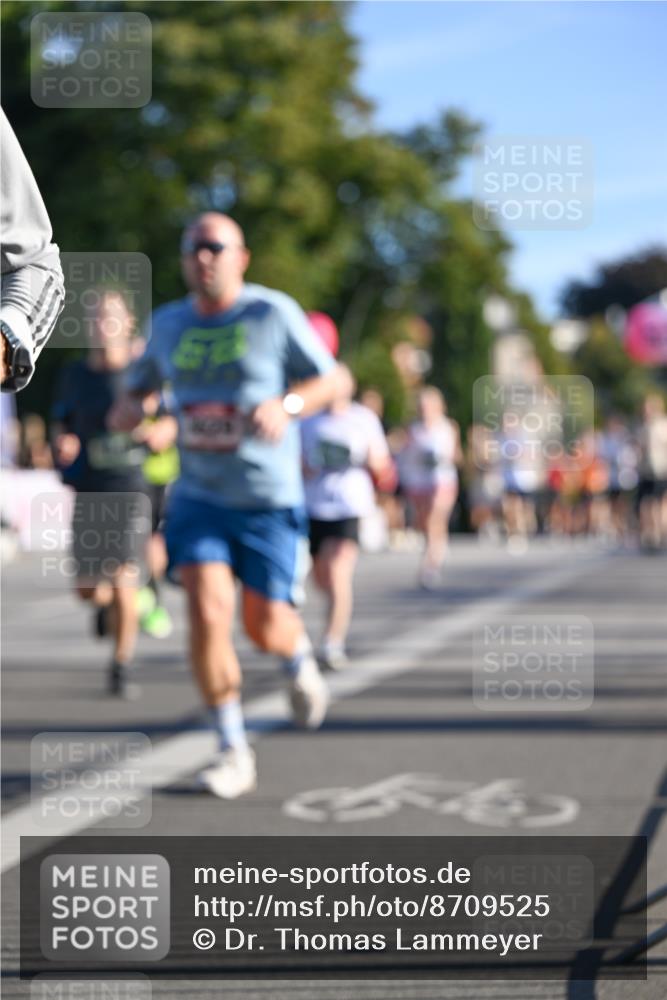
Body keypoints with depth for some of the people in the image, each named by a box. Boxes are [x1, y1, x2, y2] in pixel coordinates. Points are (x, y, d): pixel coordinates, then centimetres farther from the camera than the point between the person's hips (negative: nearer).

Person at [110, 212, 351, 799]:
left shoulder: (273, 313, -7)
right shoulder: (169, 323, 6)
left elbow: (337, 380, -2)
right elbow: (144, 382, 23)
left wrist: (288, 404, -22)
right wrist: (130, 405, -2)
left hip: (268, 496, -2)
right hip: (198, 493, 3)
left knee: (265, 627, -1)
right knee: (207, 612, -15)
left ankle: (300, 661, 40)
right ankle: (234, 752, -3)